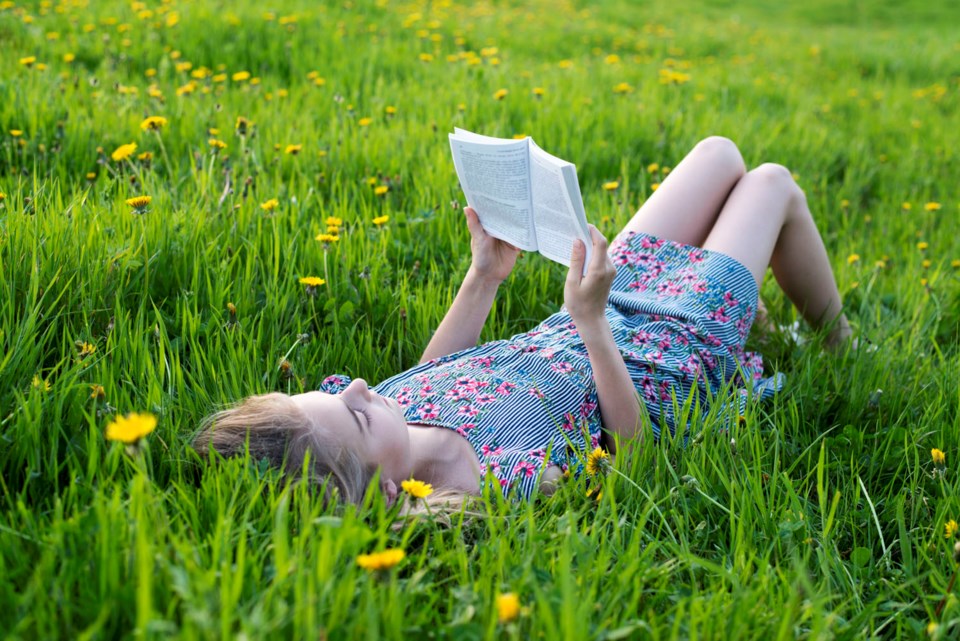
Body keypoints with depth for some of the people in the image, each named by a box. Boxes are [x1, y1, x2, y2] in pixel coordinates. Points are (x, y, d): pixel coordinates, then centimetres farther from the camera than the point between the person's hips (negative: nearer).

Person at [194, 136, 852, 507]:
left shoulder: (391, 404, -24)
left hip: (580, 331, 6)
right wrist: (592, 319, -39)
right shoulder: (500, 477, -46)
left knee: (720, 148, 22)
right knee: (772, 182, 15)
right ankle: (837, 339, 47)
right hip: (664, 360, -6)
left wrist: (484, 277, -3)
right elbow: (630, 439, -30)